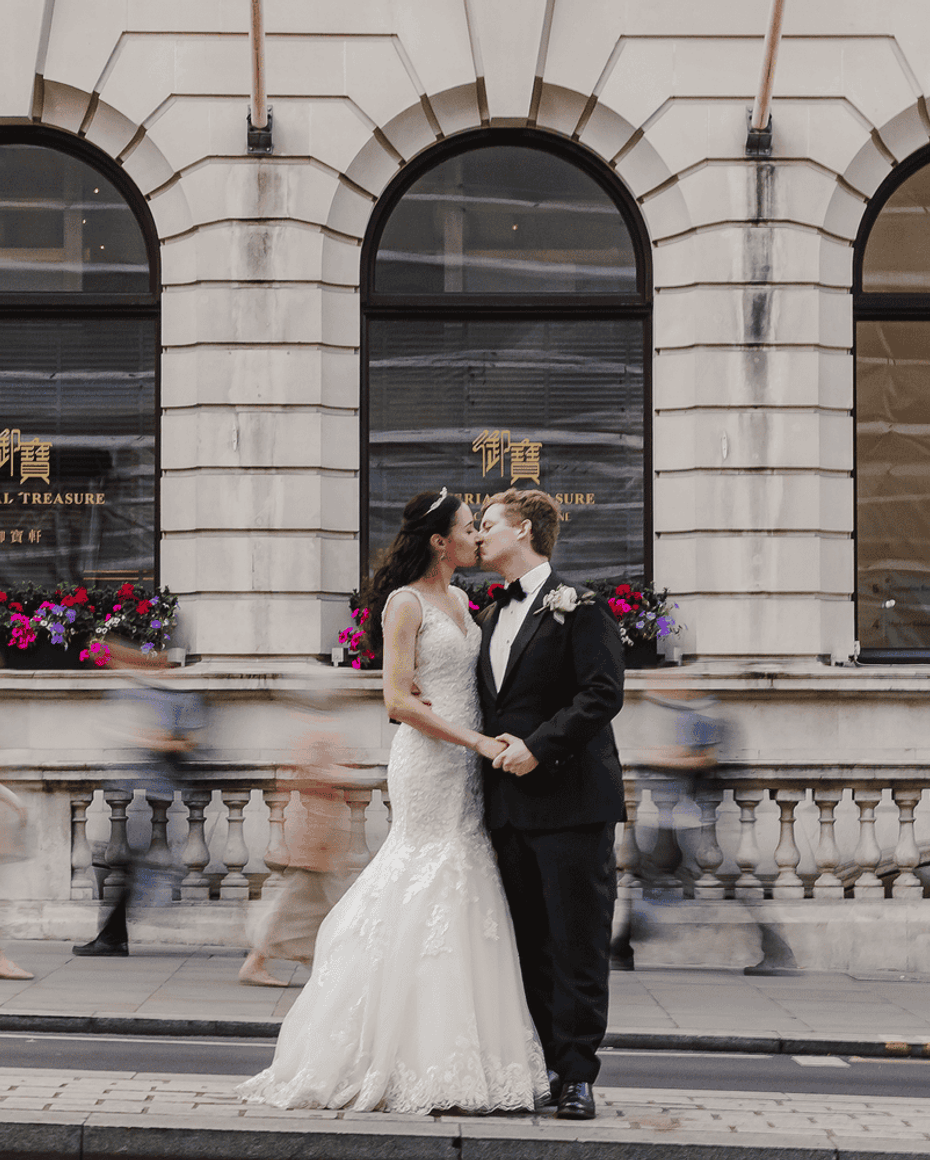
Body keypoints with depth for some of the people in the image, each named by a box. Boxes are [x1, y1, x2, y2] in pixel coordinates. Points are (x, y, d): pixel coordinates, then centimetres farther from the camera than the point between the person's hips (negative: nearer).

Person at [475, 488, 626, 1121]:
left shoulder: (579, 608, -5)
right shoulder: (493, 617, 20)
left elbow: (603, 694, -15)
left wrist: (538, 746, -19)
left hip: (570, 800, -8)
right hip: (511, 802, 8)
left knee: (577, 944, -4)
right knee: (530, 943, 10)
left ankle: (577, 1074, 0)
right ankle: (546, 1064, 17)